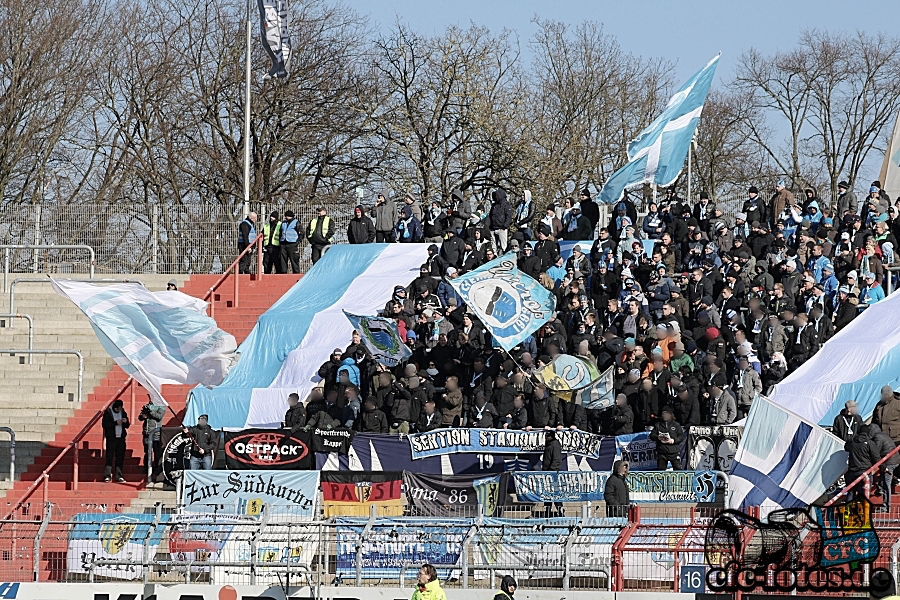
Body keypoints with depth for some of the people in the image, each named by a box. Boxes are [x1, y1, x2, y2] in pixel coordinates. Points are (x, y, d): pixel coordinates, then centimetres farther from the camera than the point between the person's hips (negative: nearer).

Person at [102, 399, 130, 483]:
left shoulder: (123, 412, 10)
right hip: (111, 438, -4)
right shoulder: (108, 412, -2)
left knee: (120, 457, 3)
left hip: (121, 438, 4)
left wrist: (126, 422, -9)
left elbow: (127, 426, 14)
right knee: (110, 456, -9)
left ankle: (118, 476, 6)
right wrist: (115, 423, -21)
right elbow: (105, 424, -11)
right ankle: (108, 475, -9)